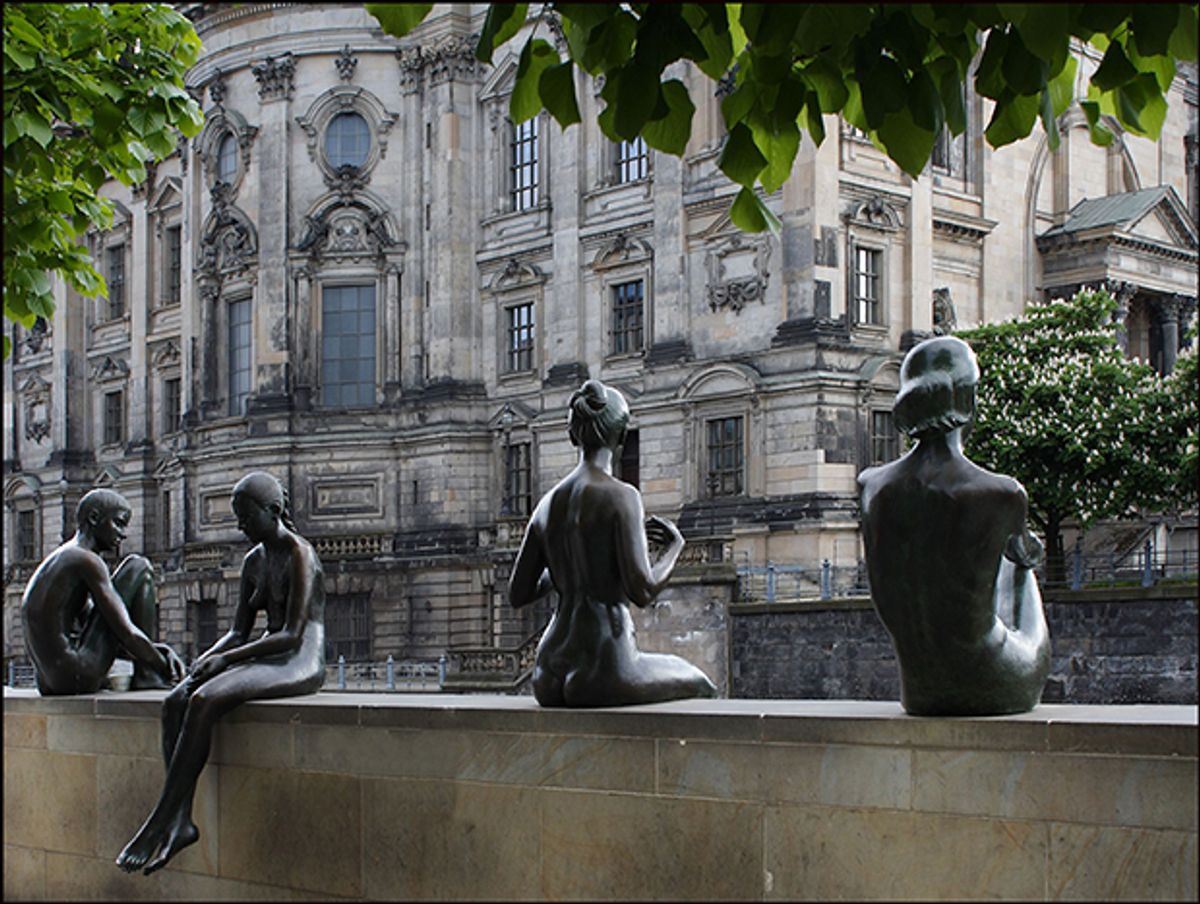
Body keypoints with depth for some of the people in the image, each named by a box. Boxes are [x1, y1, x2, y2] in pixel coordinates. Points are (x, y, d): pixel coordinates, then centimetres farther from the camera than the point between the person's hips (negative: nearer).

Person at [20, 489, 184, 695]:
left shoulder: (57, 561, 21)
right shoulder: (87, 561, -8)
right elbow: (128, 635, -14)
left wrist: (156, 651, 11)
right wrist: (165, 668, 0)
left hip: (48, 683, 10)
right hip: (77, 676, -10)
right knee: (139, 568, 0)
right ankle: (145, 676, -1)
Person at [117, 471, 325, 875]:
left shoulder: (299, 554, -11)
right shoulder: (253, 561, 16)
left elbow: (291, 634, -18)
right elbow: (239, 631, 15)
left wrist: (225, 658, -21)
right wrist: (207, 658, -6)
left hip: (301, 664, -9)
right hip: (266, 660, 9)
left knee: (204, 700, -30)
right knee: (175, 702, -15)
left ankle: (159, 823, -27)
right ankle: (181, 820, -25)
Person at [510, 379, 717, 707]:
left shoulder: (548, 503, 8)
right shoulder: (620, 496, -11)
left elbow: (517, 594, 12)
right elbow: (642, 591, -16)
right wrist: (675, 546, 2)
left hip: (548, 679, 7)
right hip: (602, 673, -7)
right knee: (699, 685, 21)